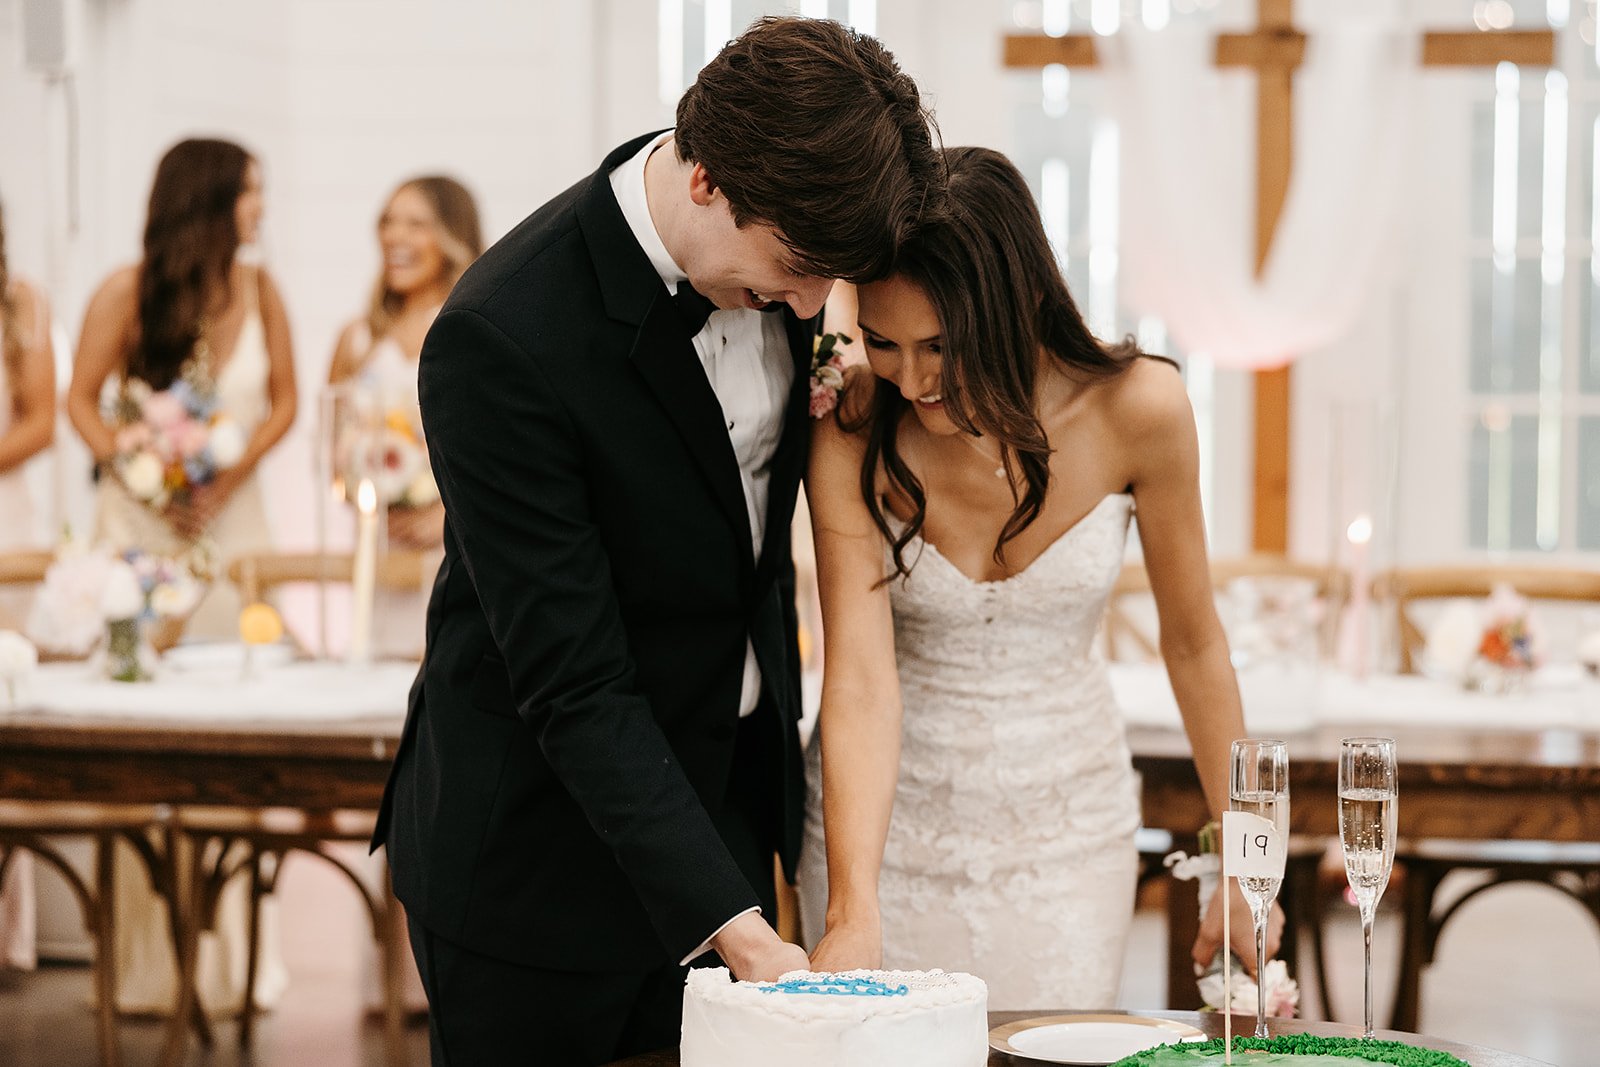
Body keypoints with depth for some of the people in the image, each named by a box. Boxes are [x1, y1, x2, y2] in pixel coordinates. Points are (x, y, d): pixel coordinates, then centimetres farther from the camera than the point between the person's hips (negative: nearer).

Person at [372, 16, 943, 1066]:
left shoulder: (771, 240, -7)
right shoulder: (500, 342, -28)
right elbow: (572, 686, -28)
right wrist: (734, 927, -31)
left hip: (726, 799, 6)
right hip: (538, 851, -6)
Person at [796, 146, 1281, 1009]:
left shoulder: (1136, 407, -18)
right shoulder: (853, 429, -20)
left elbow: (1192, 642, -4)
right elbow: (859, 679, -26)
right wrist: (852, 913, -38)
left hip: (1067, 823, 1)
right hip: (883, 815, 0)